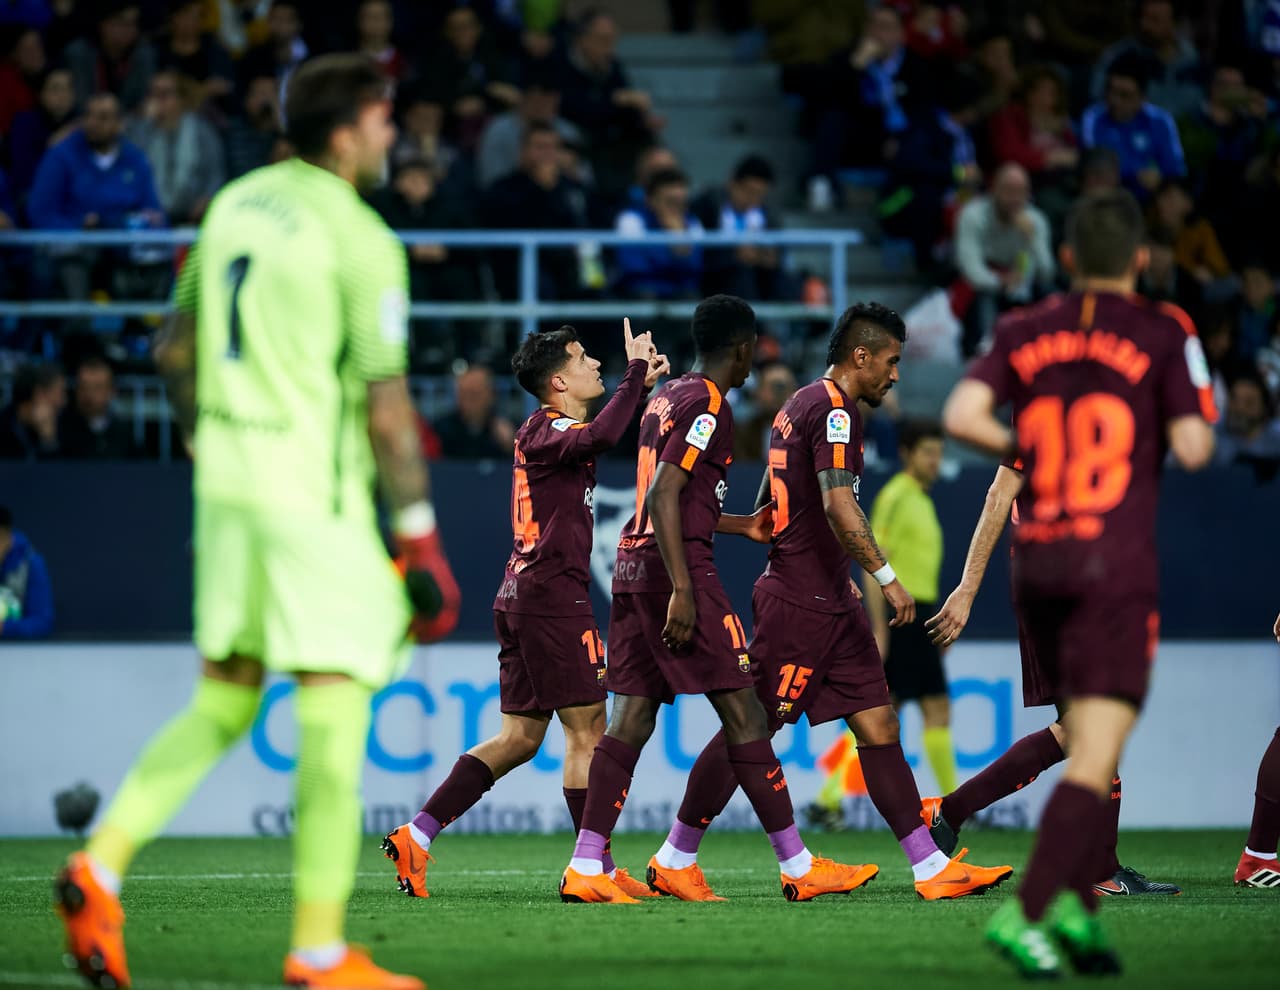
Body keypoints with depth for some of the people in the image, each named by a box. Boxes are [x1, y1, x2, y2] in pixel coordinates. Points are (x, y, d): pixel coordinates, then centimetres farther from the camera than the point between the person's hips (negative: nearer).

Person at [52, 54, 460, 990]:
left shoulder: (238, 203, 11)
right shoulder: (360, 239, -11)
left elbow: (174, 350, 19)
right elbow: (386, 410, -14)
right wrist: (422, 542, -9)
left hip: (226, 483, 7)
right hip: (314, 491, -7)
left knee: (222, 702, 16)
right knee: (334, 713, -3)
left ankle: (102, 865, 2)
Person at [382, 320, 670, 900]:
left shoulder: (548, 429, 18)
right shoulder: (547, 430, -12)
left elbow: (607, 437, 38)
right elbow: (599, 438, -33)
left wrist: (643, 385, 25)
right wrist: (636, 372, -23)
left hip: (521, 597, 10)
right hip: (553, 594, -10)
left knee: (520, 738, 10)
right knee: (588, 730, -5)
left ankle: (417, 835, 5)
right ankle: (595, 868, -3)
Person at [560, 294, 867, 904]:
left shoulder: (666, 398, 19)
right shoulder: (708, 404, -10)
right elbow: (664, 496, -19)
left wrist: (743, 527, 36)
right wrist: (682, 590, -23)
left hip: (633, 564, 9)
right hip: (676, 565, -9)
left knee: (632, 720, 5)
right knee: (743, 714, -5)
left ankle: (585, 869, -2)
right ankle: (798, 867, -2)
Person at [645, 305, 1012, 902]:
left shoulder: (801, 405, 18)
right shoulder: (833, 409, -13)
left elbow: (766, 510, 25)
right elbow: (839, 506, -25)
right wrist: (886, 577, -24)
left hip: (828, 603, 10)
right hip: (802, 603, -10)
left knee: (879, 728, 4)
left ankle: (932, 869, 1)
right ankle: (674, 860, 6)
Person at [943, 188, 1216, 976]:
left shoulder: (1024, 333, 8)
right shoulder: (1164, 335, -2)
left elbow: (962, 415, -5)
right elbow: (1193, 448, -7)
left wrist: (1024, 449, 11)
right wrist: (1199, 418, 15)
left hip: (1037, 559, 5)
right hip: (1117, 561, -5)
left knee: (1087, 741, 18)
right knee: (1095, 760, -7)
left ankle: (1076, 901, 11)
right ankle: (1026, 912, -19)